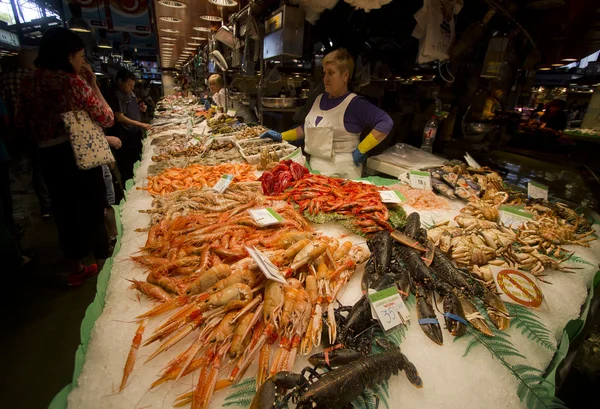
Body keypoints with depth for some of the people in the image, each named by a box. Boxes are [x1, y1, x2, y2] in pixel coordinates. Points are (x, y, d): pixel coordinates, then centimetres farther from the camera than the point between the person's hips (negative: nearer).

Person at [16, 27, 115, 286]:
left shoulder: (29, 83, 5)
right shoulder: (74, 81, -12)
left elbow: (21, 122, 14)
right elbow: (107, 119, -7)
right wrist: (93, 84, 0)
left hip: (48, 159, 5)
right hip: (79, 156, -5)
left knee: (65, 214, 16)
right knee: (93, 212, 11)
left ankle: (76, 270, 30)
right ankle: (103, 265, 25)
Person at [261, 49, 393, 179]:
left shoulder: (354, 103, -12)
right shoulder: (320, 99, 9)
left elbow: (386, 123, -20)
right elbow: (307, 127, 21)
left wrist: (360, 150, -20)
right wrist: (281, 136, 14)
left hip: (341, 173, -6)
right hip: (315, 167, 6)